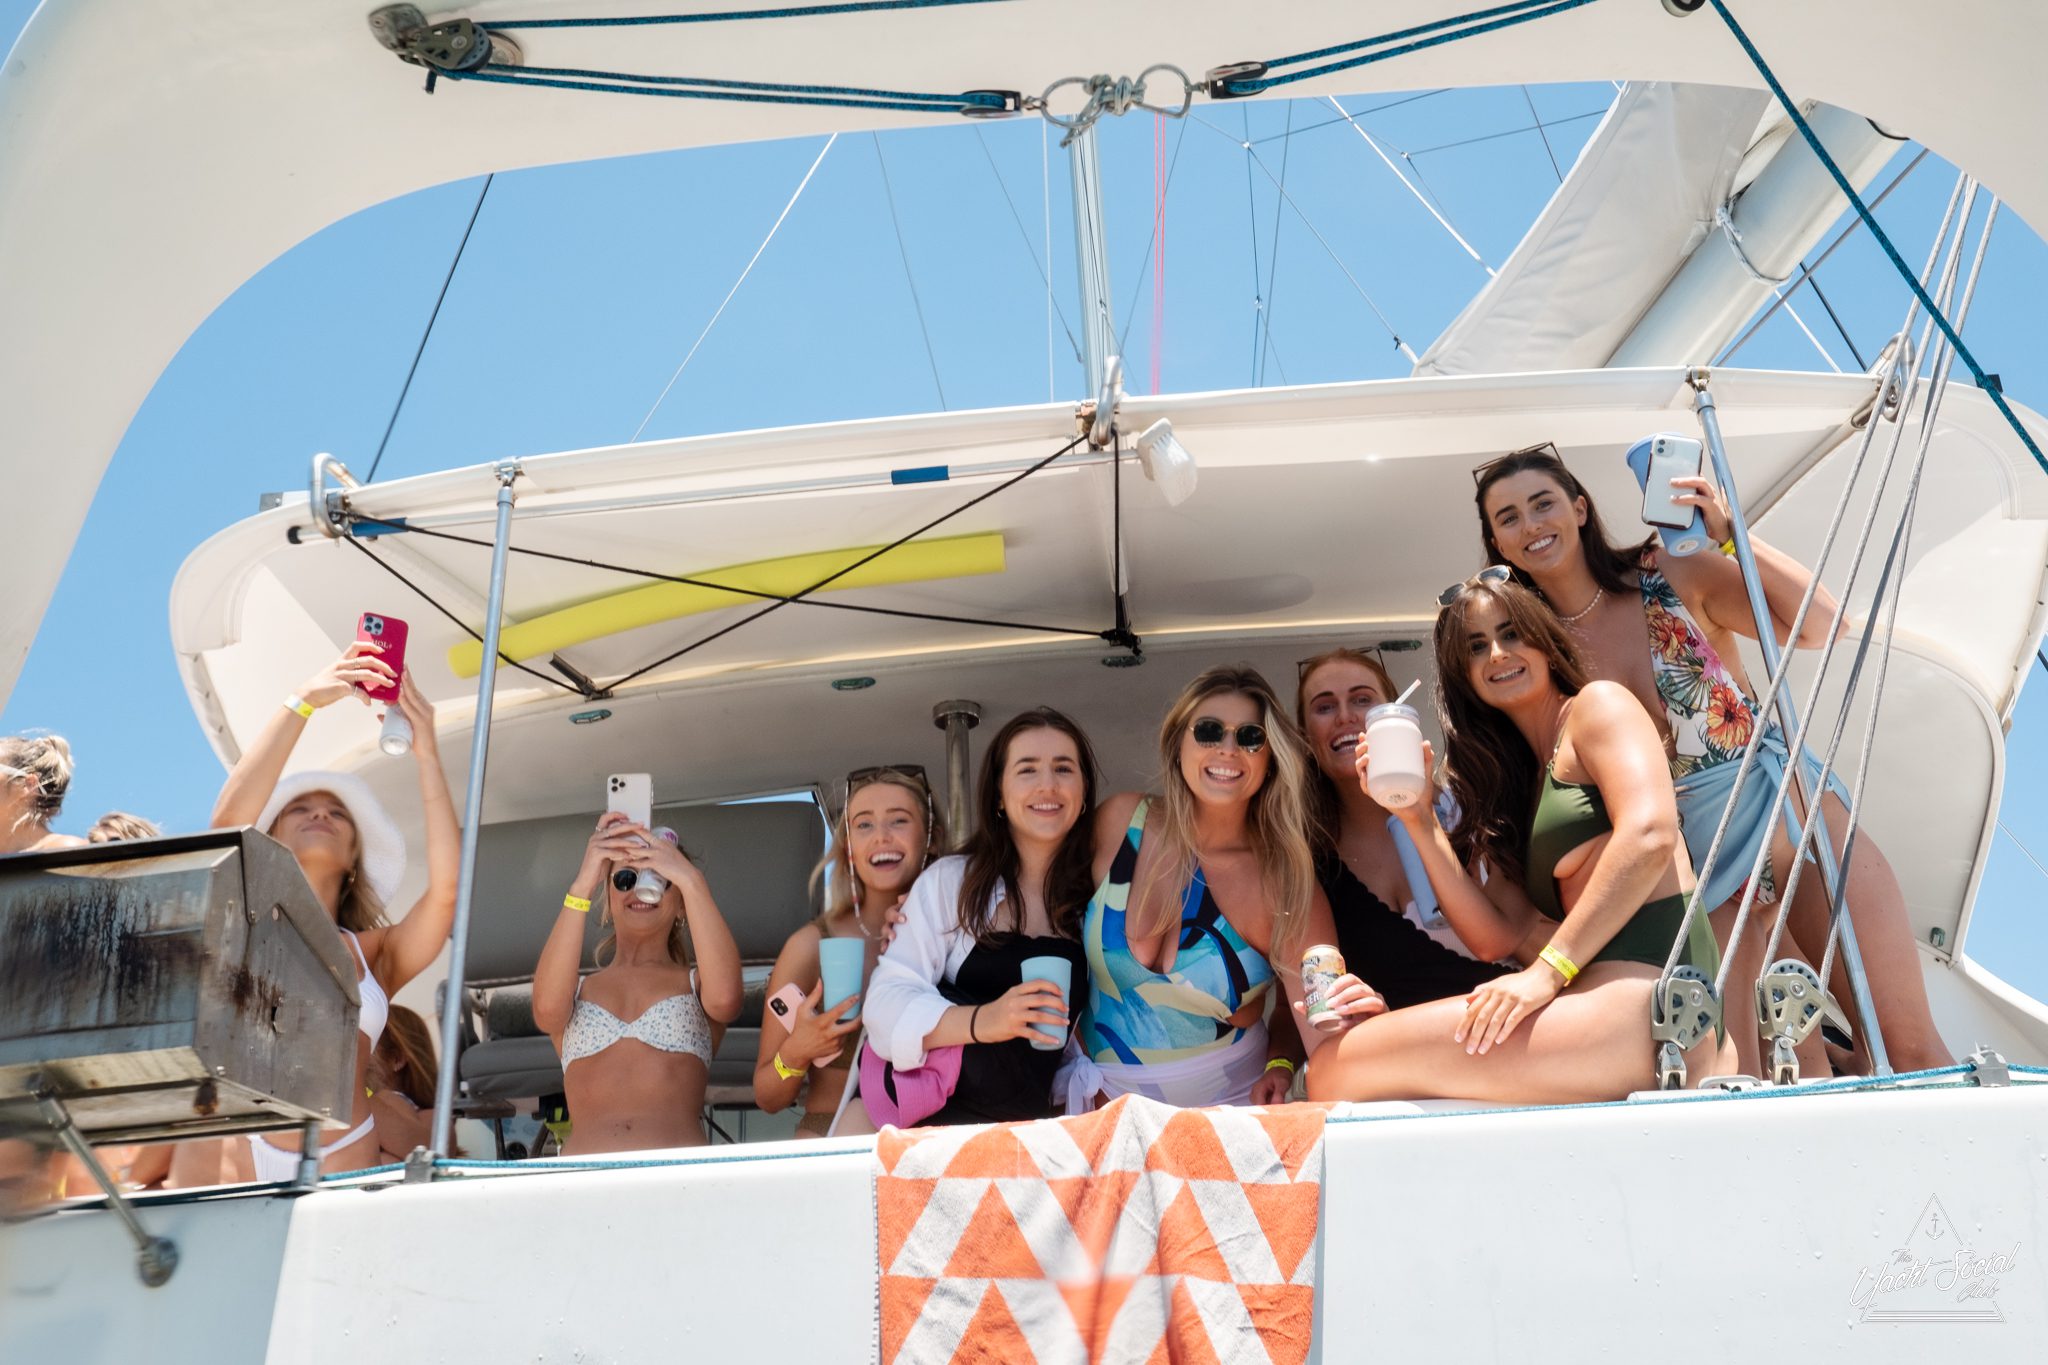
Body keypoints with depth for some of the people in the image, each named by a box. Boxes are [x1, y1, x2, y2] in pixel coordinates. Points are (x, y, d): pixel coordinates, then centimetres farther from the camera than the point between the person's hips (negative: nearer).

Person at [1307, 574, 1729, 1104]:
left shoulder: (1599, 704, 4)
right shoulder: (1516, 781, 24)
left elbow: (1650, 836, -15)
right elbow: (1498, 931, 13)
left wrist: (1547, 971, -18)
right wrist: (1418, 819, 5)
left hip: (1646, 999, -8)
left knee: (1340, 1067, -13)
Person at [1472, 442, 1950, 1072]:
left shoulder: (1672, 573, -3)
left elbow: (1820, 624, -11)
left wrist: (1730, 535, -19)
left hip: (1784, 801, -1)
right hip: (1690, 862, 1)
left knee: (1909, 1045, -2)